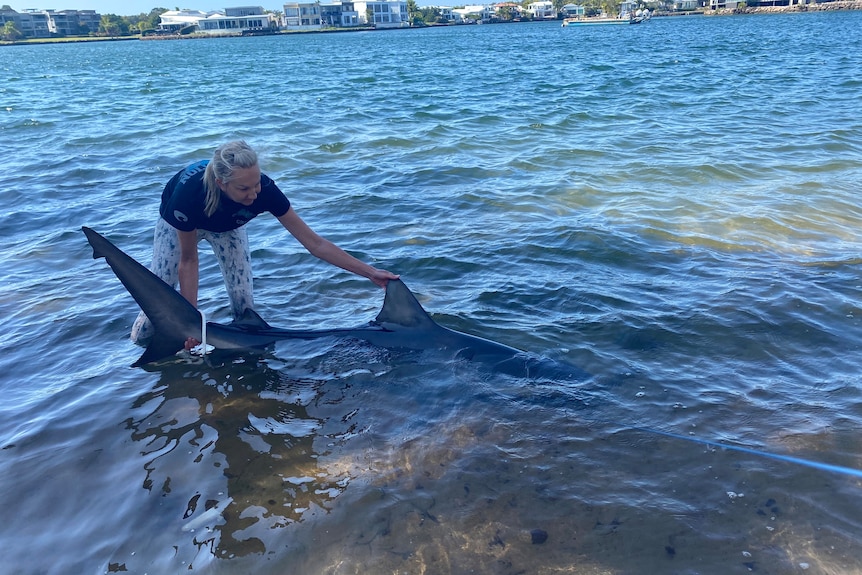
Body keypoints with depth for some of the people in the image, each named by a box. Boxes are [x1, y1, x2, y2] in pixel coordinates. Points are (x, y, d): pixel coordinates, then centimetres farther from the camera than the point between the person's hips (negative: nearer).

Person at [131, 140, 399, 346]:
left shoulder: (263, 189, -40)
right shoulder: (188, 191, -45)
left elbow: (314, 243, -32)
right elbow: (188, 261, -28)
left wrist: (370, 272, -34)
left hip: (227, 226, 2)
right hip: (178, 223, -1)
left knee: (242, 296, -8)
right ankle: (142, 336, 29)